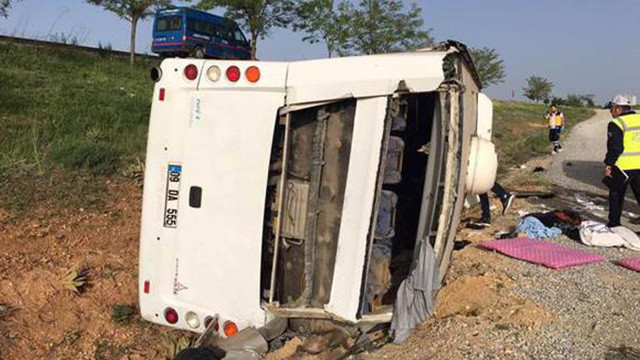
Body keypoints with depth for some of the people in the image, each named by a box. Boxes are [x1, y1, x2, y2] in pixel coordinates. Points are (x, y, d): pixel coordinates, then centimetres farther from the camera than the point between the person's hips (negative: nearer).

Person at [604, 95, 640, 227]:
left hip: (623, 166, -6)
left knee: (616, 195, 9)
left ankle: (614, 223, 18)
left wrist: (608, 164, -12)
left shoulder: (616, 124, -12)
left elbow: (615, 148, -18)